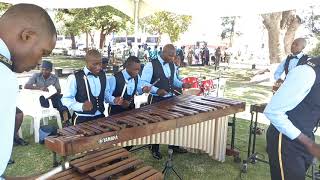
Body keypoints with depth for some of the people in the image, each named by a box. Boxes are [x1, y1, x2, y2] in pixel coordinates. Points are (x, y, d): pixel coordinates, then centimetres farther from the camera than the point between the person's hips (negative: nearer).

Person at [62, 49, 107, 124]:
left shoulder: (103, 75, 3)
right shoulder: (75, 78, -14)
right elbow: (66, 99, -12)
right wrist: (81, 106, -29)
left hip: (100, 117, 5)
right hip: (82, 119, -5)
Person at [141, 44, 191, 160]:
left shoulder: (172, 66, 9)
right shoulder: (151, 65, -15)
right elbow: (143, 82, -19)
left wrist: (182, 84, 0)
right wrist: (157, 90, -31)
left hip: (170, 98, 7)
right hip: (156, 100, -7)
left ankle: (173, 146, 37)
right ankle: (155, 150, 26)